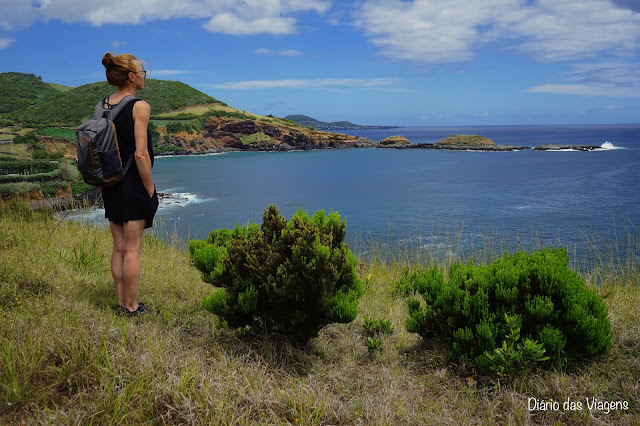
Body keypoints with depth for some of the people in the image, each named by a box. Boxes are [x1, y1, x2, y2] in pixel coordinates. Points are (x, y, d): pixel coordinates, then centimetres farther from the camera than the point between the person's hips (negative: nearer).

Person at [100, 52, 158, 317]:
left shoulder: (103, 106, 7)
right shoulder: (139, 107, -14)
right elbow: (140, 155, -19)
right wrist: (150, 189, -10)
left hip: (111, 184, 7)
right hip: (133, 185, -7)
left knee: (118, 248, 14)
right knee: (132, 250, 1)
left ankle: (121, 304, 23)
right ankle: (132, 308, 10)